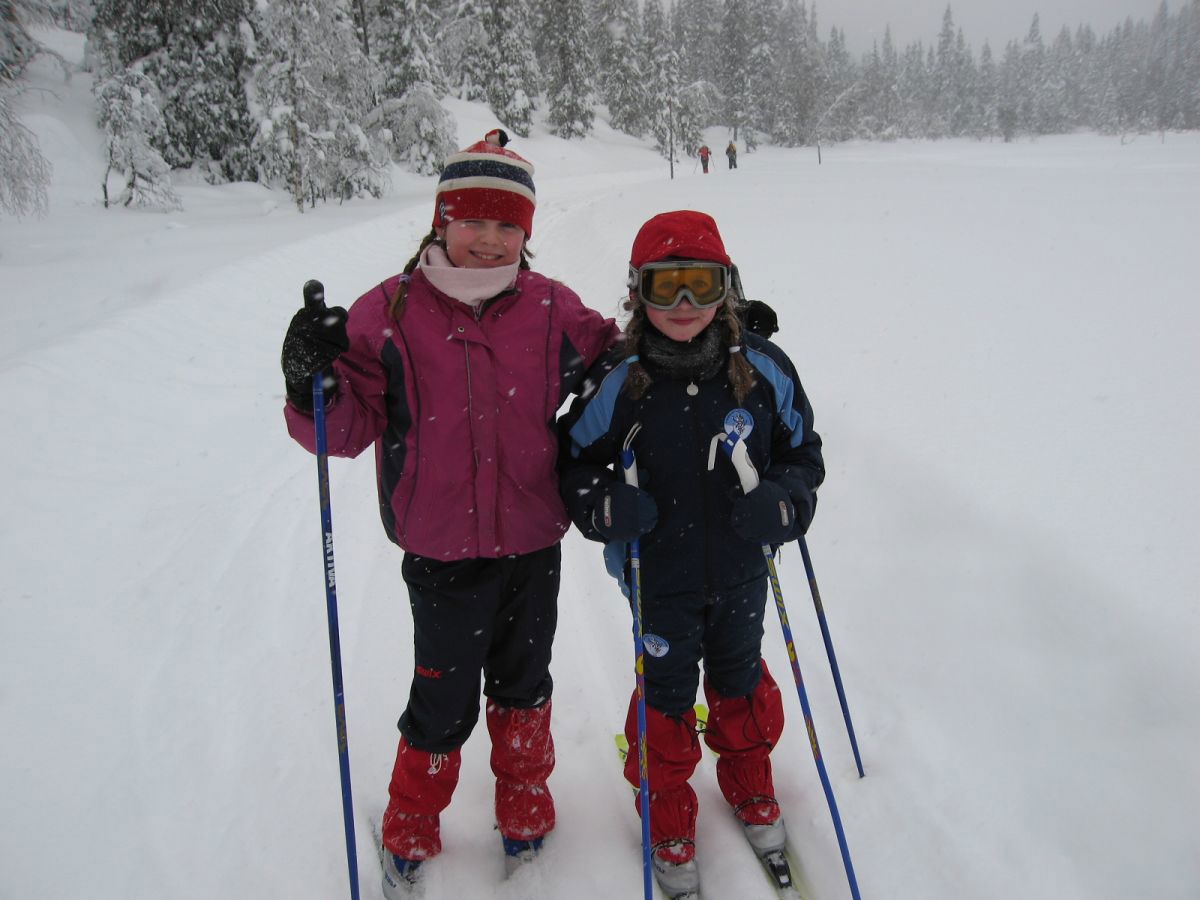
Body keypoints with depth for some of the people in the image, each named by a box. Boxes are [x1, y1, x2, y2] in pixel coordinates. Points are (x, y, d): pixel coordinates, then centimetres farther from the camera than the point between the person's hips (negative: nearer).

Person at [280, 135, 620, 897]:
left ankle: (526, 814, 46)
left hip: (534, 546, 3)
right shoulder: (391, 312, -11)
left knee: (524, 687, 21)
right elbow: (349, 429, -8)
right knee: (444, 702, 12)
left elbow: (609, 361, 15)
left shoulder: (553, 310, -3)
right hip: (443, 554, -2)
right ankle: (411, 834, 39)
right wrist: (316, 383, -27)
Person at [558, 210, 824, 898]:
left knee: (741, 678, 23)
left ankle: (749, 784, 51)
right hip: (659, 576, -2)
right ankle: (668, 809, 40)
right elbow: (575, 459, -4)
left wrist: (785, 500, -19)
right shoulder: (619, 380, -16)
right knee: (667, 692, 14)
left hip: (741, 570, 2)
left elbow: (802, 448, 1)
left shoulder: (763, 368, -12)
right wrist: (602, 505, -24)